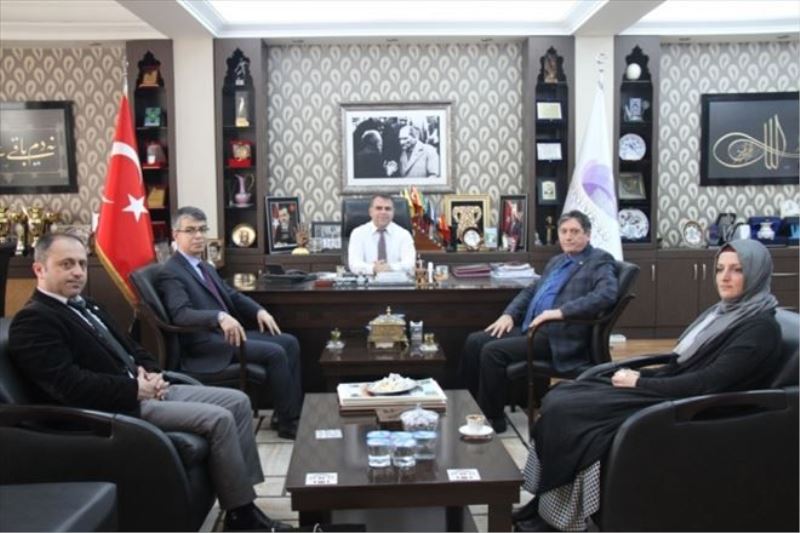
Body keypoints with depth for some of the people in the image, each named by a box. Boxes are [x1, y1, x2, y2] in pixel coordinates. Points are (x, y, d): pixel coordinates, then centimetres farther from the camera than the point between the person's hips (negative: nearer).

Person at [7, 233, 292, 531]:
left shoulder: (84, 307, 19)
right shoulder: (33, 320, -11)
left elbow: (130, 348, 22)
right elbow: (70, 385, -23)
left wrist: (152, 375, 0)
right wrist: (136, 389, -17)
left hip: (143, 390, 10)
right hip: (119, 407, -10)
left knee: (238, 402, 2)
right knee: (219, 420, -20)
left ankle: (245, 493, 7)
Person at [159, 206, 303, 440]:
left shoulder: (205, 268, 18)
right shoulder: (171, 273, -12)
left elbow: (232, 295, 24)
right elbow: (181, 314, -27)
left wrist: (259, 310, 5)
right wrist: (220, 317, -42)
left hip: (227, 332, 10)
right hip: (205, 342, -10)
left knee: (289, 342, 1)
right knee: (275, 353, -21)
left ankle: (294, 411, 4)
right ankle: (287, 422, -8)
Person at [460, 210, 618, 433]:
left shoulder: (600, 261, -3)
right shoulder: (557, 261, 23)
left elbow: (607, 294, -21)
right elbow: (531, 290, 29)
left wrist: (561, 311, -27)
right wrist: (509, 314, 10)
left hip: (558, 336, -9)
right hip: (529, 327, 9)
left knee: (492, 351, -23)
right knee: (474, 342, -4)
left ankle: (493, 418, -10)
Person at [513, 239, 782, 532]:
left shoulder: (760, 328, -13)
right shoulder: (720, 312, 15)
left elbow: (707, 382, -21)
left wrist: (639, 383, -16)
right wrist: (639, 375, -1)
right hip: (671, 393, 9)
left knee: (566, 411, -19)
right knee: (558, 399, -6)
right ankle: (542, 506, -6)